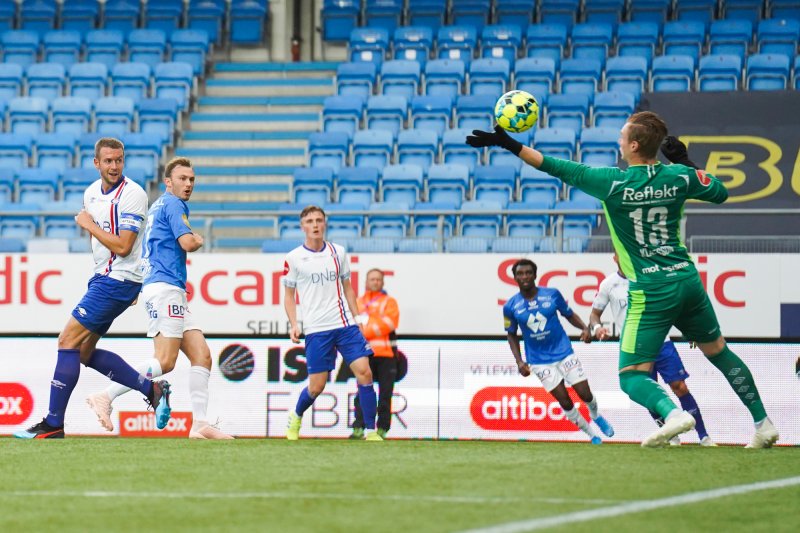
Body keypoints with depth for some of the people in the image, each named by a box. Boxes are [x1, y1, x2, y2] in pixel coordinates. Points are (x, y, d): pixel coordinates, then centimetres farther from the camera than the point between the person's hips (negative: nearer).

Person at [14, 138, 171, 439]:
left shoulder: (132, 195, -15)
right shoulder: (91, 193, 10)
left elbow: (122, 246, -22)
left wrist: (88, 225, -13)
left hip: (119, 279, -9)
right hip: (102, 278, 9)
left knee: (68, 341, -11)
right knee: (84, 352, 10)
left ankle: (53, 424, -8)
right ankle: (152, 389, 15)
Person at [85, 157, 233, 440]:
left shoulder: (158, 206, 24)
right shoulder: (173, 204, -5)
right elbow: (188, 243, -17)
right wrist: (199, 239, 5)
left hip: (172, 293, 10)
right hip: (164, 287, -10)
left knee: (201, 355, 2)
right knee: (165, 361, -16)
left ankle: (200, 424, -5)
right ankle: (105, 397, -16)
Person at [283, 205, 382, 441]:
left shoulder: (338, 252, 10)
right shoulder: (294, 258, 1)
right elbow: (289, 295, 8)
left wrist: (357, 319, 13)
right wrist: (294, 324, -4)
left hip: (345, 325, 3)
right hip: (316, 330, -3)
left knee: (364, 372, -12)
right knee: (316, 387, -2)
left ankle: (371, 432, -6)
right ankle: (295, 417, 30)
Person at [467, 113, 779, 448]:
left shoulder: (612, 182, -11)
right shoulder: (679, 176, -1)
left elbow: (556, 167, -7)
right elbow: (721, 193, 18)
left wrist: (509, 145, -1)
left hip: (650, 292, -5)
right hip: (688, 280, 5)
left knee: (631, 375, 0)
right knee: (719, 351, 23)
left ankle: (672, 413, -29)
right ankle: (763, 423, 23)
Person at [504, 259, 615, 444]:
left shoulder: (552, 294, -6)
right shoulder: (510, 307, -5)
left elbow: (569, 314, 7)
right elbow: (512, 335, 7)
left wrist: (584, 328, -12)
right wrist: (519, 361, -3)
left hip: (564, 352, 1)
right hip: (539, 361, 0)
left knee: (585, 394, 0)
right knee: (565, 402, -5)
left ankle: (596, 416, 34)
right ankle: (592, 434, 14)